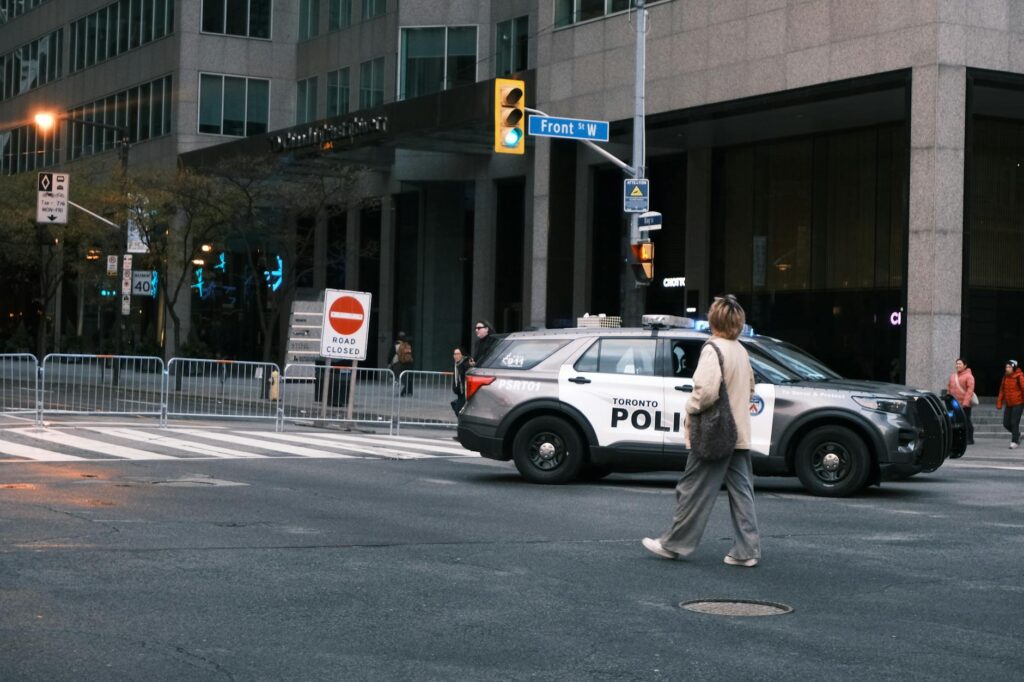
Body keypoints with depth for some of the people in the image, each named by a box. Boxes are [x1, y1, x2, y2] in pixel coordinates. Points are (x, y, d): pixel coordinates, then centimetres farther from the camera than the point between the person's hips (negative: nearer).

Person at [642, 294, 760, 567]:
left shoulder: (713, 349, -15)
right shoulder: (741, 351, 12)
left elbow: (706, 390, -25)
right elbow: (749, 387, 23)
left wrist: (691, 408, -9)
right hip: (739, 435, 8)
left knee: (693, 491, 1)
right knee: (741, 492, 8)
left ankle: (673, 544, 10)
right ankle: (747, 550, 7)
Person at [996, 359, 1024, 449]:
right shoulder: (1005, 377, 8)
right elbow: (1002, 390, 10)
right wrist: (999, 403, 4)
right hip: (1009, 404, 6)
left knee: (1014, 422, -9)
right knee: (1006, 424, 6)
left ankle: (1014, 441, 0)